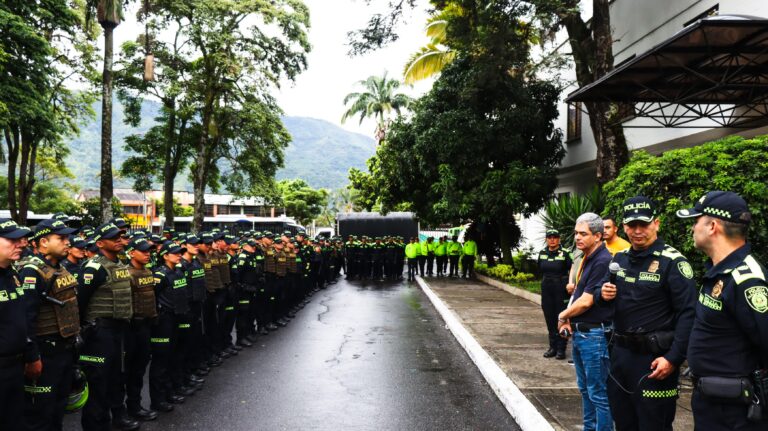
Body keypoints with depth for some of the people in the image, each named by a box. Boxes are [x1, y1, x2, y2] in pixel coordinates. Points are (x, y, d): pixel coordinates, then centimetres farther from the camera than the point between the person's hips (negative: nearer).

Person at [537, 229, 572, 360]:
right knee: (549, 318, 10)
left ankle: (561, 349, 8)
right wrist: (546, 282, 12)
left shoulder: (565, 253, -7)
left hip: (561, 290, -5)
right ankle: (553, 346, 21)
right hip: (546, 290, 5)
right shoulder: (542, 254, 7)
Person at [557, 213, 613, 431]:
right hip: (579, 333, 10)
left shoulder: (602, 261, -19)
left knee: (598, 393, 0)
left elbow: (586, 301, -21)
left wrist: (563, 315, -5)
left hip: (594, 335, -10)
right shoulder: (587, 259, 11)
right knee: (585, 388, 20)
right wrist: (569, 319, 2)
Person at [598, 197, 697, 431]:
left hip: (654, 358, -6)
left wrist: (673, 358, -22)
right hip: (620, 352, 7)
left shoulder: (673, 261, -13)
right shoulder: (619, 258, 8)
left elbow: (687, 313, -17)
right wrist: (603, 294, -4)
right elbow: (602, 295, 20)